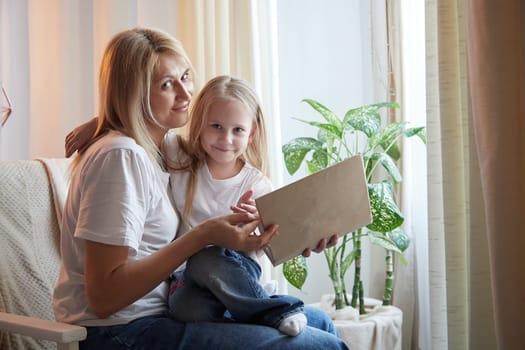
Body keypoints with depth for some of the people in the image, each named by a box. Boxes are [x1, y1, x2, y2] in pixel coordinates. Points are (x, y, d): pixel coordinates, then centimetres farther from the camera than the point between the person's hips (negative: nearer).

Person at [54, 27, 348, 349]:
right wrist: (203, 237, -23)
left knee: (318, 321, 14)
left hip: (160, 311, 9)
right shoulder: (120, 156, -17)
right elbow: (103, 296, -21)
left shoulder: (157, 150, 12)